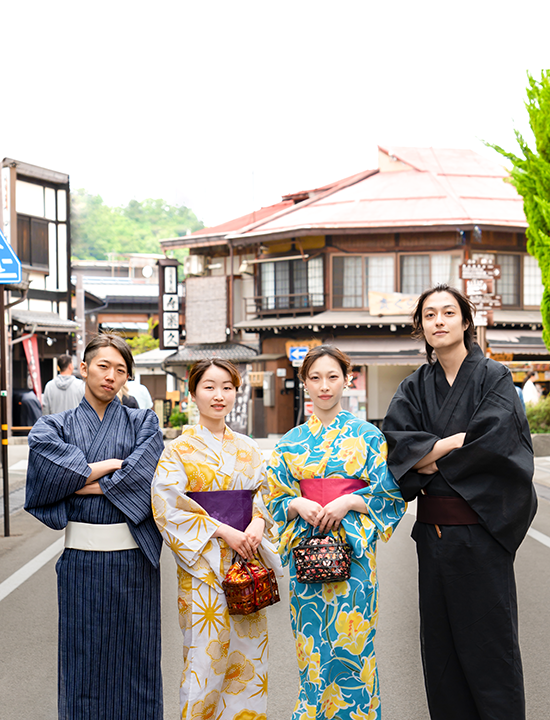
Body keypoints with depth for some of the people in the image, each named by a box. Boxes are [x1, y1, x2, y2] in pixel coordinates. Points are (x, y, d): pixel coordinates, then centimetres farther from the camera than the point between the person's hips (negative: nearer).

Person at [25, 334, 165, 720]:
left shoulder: (143, 423, 7)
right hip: (81, 559, 0)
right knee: (84, 658, 5)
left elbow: (144, 476, -11)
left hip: (134, 557, 0)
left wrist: (80, 483, -11)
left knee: (135, 657, 6)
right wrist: (110, 464, -13)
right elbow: (48, 471, -14)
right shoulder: (56, 426, 8)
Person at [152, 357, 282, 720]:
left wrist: (257, 523, -7)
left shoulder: (247, 448, 11)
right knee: (206, 653, -2)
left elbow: (266, 492, 14)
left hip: (247, 556, 4)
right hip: (203, 561, -4)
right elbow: (168, 505, -11)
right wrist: (222, 531, -15)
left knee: (247, 648, 8)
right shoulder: (181, 448, -4)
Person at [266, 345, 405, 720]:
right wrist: (299, 505, -8)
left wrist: (348, 503, -13)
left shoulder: (367, 435, 2)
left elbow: (390, 496, 0)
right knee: (313, 643, 5)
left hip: (354, 549, -2)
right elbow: (277, 499, 12)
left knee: (349, 645, -3)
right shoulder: (291, 442, 9)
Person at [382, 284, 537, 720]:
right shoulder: (414, 388, 10)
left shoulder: (493, 377, -2)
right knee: (440, 642, 9)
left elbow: (495, 441, -16)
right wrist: (459, 440, -14)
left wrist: (432, 459, -8)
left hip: (481, 528, -4)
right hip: (433, 530, 4)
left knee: (489, 640, 1)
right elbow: (397, 444, -5)